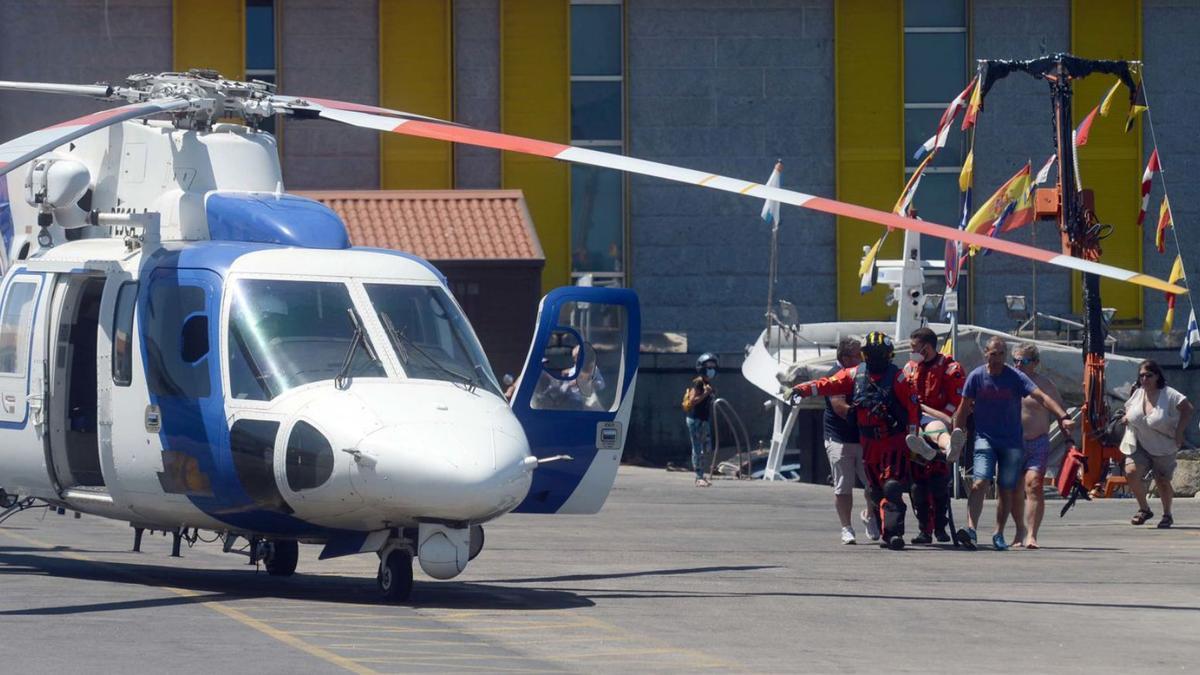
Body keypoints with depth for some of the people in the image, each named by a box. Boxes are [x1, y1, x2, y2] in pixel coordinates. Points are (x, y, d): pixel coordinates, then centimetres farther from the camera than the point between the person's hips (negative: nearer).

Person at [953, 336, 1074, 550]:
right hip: (985, 438, -1)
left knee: (1006, 490, 5)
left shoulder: (1016, 377, -7)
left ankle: (999, 535, 18)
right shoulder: (976, 377, -3)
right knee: (979, 484, -18)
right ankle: (971, 529, -28)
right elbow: (964, 409, 7)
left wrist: (1063, 417, -30)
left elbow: (1042, 397, -17)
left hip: (1012, 442, 1)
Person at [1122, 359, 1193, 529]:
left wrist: (1179, 432, -17)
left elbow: (1187, 408, -14)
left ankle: (1167, 515, 30)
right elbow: (1128, 408, 20)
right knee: (1131, 472, -17)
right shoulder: (1137, 393, 0)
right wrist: (1126, 417, -2)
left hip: (1164, 448, -4)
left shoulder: (1169, 395, -17)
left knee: (1162, 481, 6)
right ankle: (1144, 509, 3)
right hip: (1139, 445, 4)